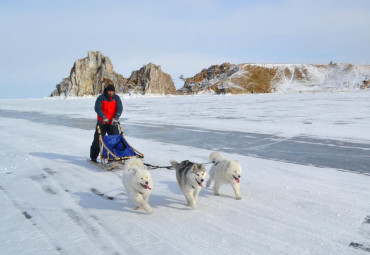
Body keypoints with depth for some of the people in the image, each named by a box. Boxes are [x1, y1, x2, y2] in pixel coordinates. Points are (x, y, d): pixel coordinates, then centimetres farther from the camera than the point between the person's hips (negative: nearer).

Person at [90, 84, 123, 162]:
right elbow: (97, 108, -19)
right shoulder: (101, 98, -7)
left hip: (113, 123, 2)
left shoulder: (116, 98, -1)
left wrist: (116, 118, -29)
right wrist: (104, 117, -33)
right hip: (102, 123, -2)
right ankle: (93, 157, 13)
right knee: (97, 140, 3)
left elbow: (119, 109, -12)